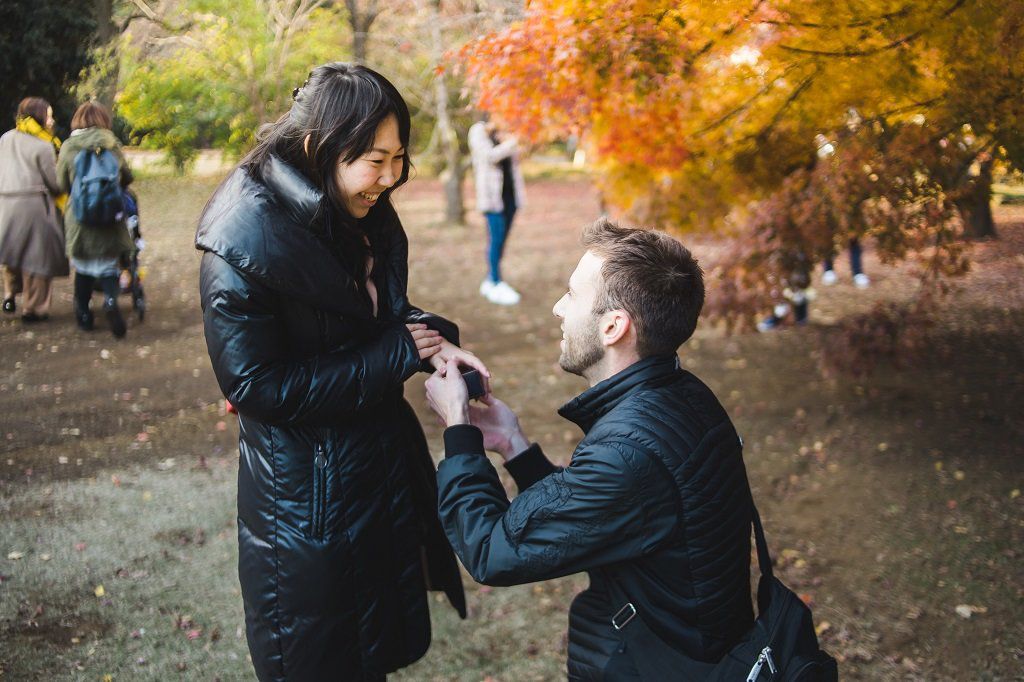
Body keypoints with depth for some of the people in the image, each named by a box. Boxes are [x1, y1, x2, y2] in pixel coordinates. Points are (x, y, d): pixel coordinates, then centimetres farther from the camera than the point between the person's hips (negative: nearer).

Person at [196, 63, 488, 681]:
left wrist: (432, 338, -10)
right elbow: (255, 384, -23)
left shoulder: (370, 221, 0)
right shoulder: (244, 241, -22)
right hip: (305, 487, -7)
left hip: (386, 462, 7)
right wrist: (397, 354, -21)